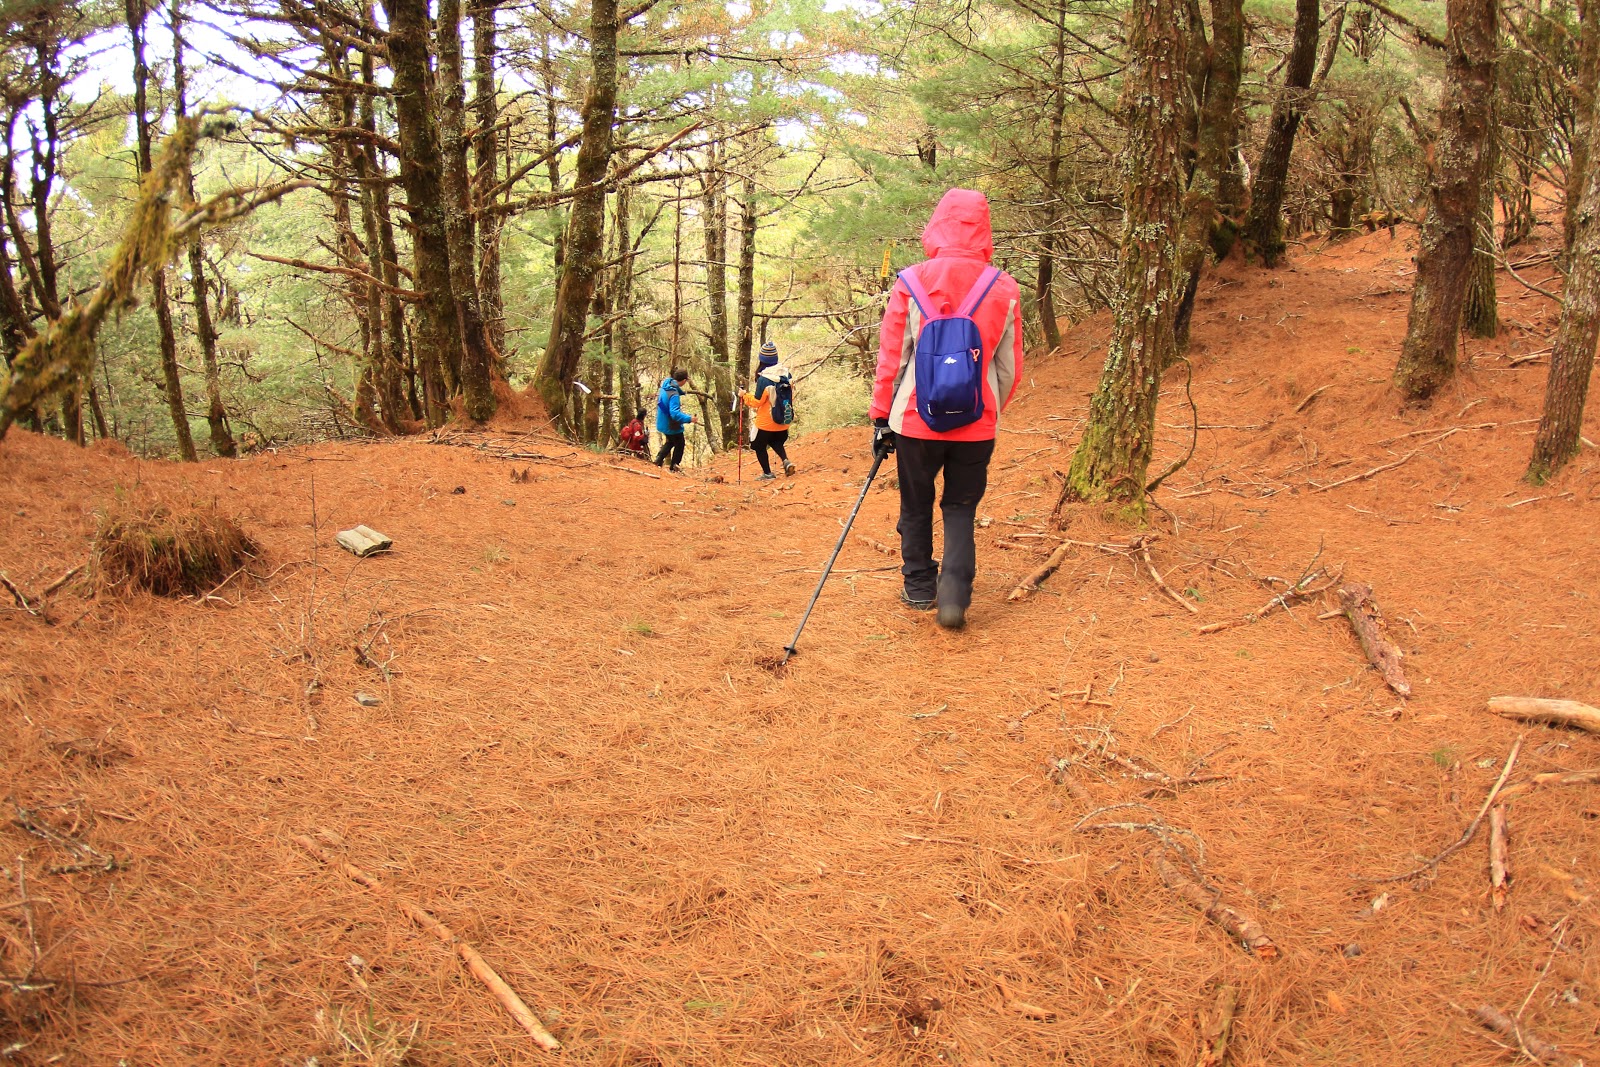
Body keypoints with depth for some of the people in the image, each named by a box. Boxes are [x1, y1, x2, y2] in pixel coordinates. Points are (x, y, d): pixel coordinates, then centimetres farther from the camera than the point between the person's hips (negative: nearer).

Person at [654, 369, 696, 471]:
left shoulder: (666, 385, -6)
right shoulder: (674, 395, -33)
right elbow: (675, 413, -38)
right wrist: (689, 419, -32)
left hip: (663, 423, 8)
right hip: (671, 425, -8)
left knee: (670, 442, 31)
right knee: (679, 445, 16)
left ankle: (658, 459, 19)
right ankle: (673, 468, 24)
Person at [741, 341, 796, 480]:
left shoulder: (763, 379, -23)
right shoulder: (786, 373, -6)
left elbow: (757, 401, -15)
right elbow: (791, 394, 6)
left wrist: (745, 396, 1)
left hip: (766, 423, -6)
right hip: (784, 421, 6)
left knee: (760, 447, 15)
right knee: (776, 441, 28)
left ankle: (767, 473, 19)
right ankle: (786, 461, 6)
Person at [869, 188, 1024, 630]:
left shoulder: (911, 283, -6)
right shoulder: (1004, 289, -2)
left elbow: (891, 358, -3)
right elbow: (1010, 369, 4)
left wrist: (881, 416, 6)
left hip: (916, 419, -1)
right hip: (977, 426, 1)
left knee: (916, 505, 17)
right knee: (961, 509, 12)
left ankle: (919, 587, 25)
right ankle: (955, 595, 0)